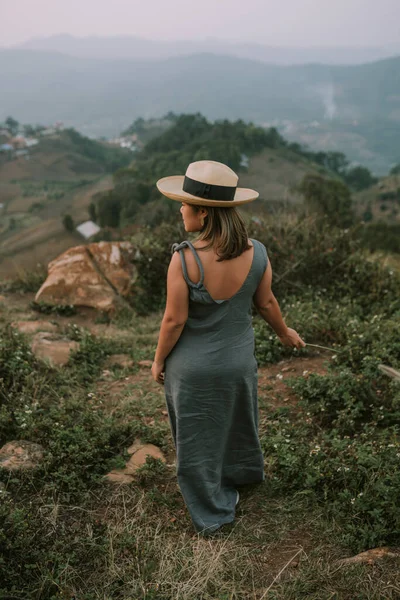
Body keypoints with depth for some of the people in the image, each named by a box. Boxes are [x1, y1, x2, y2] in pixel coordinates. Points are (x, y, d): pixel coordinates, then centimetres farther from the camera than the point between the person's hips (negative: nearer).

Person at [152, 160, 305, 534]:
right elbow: (266, 302, -3)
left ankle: (213, 511, 38)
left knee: (198, 440, 18)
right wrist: (285, 332, 17)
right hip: (238, 362, 4)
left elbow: (174, 320, -21)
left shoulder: (184, 260, -29)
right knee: (237, 421, 31)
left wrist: (158, 360, -4)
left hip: (192, 368, -4)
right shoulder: (256, 253, -17)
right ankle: (244, 472, 59)